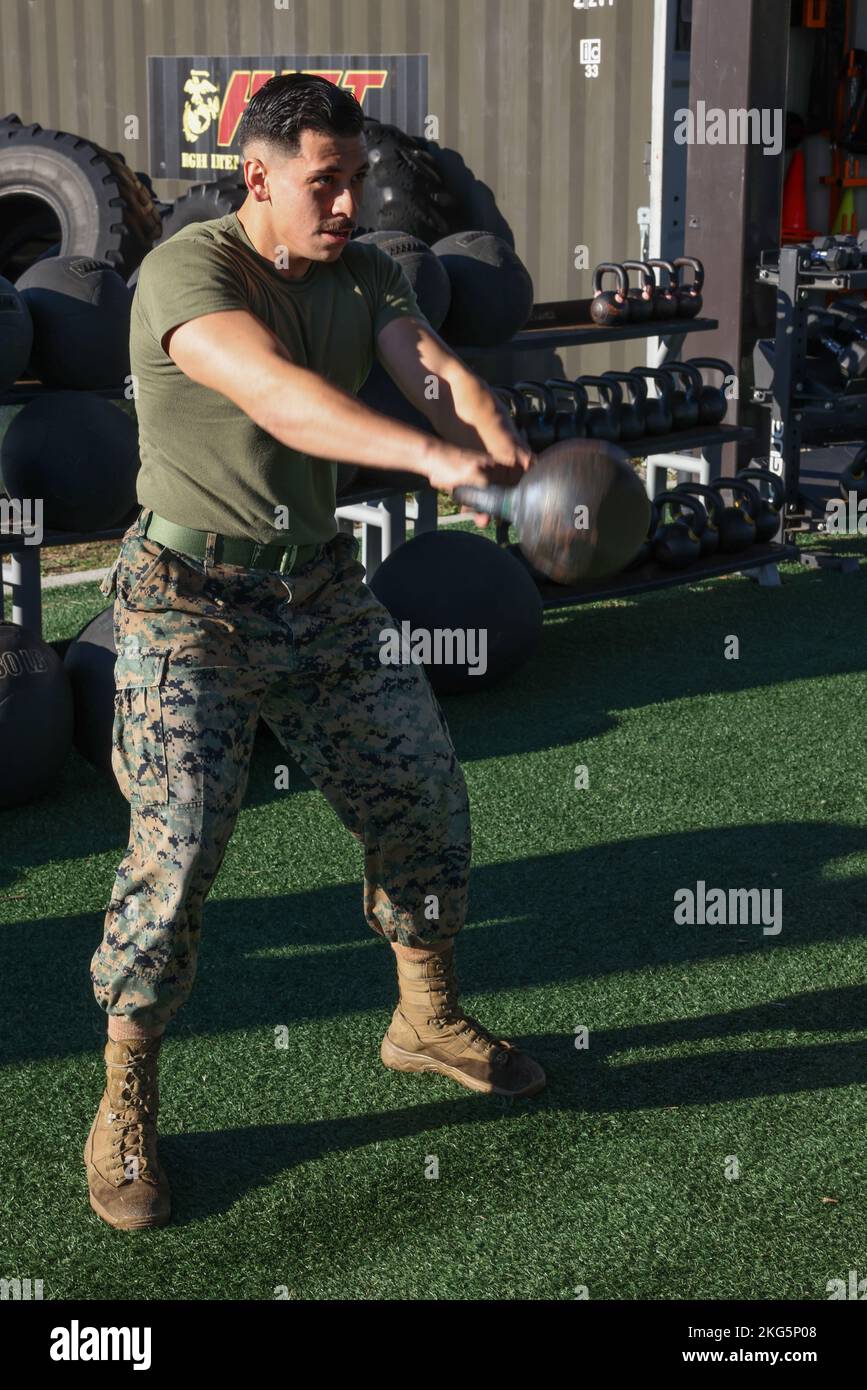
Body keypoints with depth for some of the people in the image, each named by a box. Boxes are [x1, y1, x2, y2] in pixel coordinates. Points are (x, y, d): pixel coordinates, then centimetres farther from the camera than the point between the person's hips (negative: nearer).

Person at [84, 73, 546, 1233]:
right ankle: (125, 1114, 4)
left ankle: (428, 1021, 33)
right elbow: (278, 396, -37)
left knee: (423, 799, 9)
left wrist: (491, 434, -39)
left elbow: (431, 366, -15)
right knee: (179, 840, -14)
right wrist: (431, 455, -51)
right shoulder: (187, 272, -19)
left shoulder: (362, 273, 3)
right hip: (191, 599, -6)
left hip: (320, 584, 7)